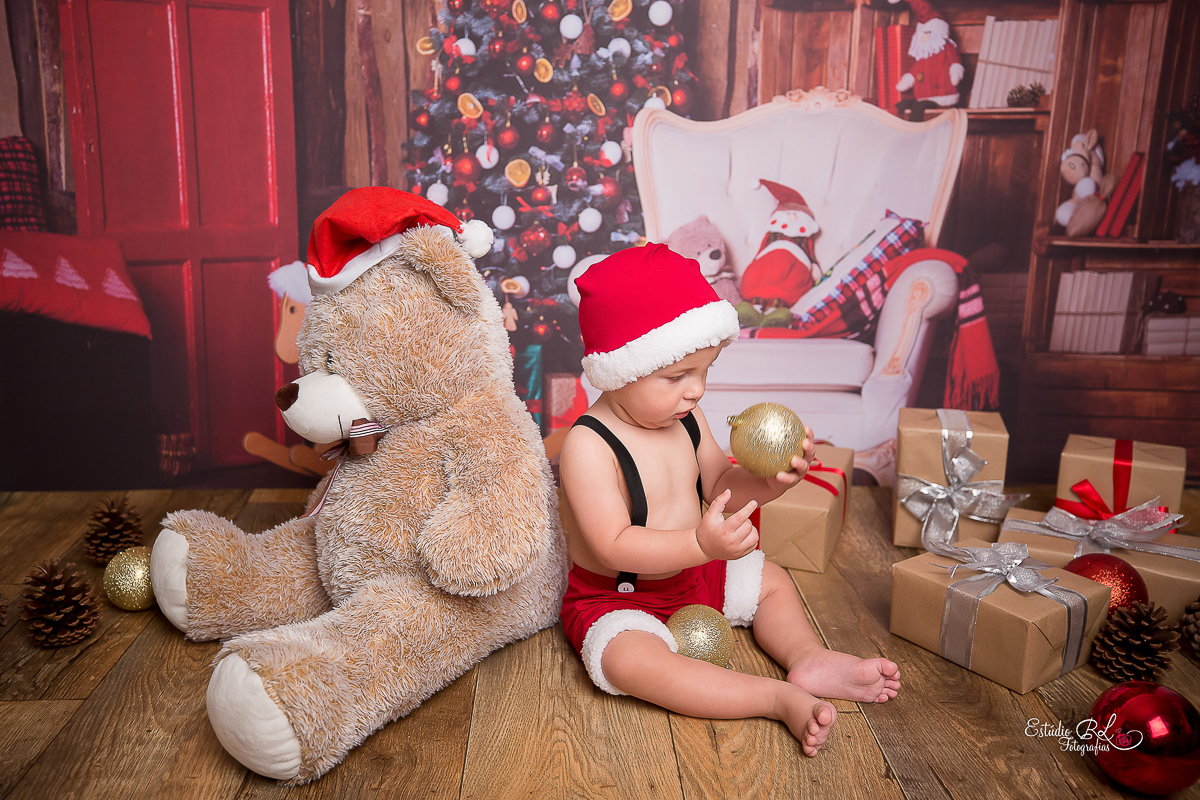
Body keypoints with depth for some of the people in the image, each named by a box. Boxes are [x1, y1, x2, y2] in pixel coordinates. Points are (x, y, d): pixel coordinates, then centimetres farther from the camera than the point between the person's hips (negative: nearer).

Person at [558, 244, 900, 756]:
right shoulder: (588, 445, -27)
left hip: (694, 574, 8)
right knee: (632, 659, -35)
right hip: (618, 598, -8)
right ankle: (779, 699, -32)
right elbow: (615, 545, -32)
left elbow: (719, 486, 5)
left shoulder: (684, 418, -3)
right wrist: (701, 544, -45)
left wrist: (767, 481, -17)